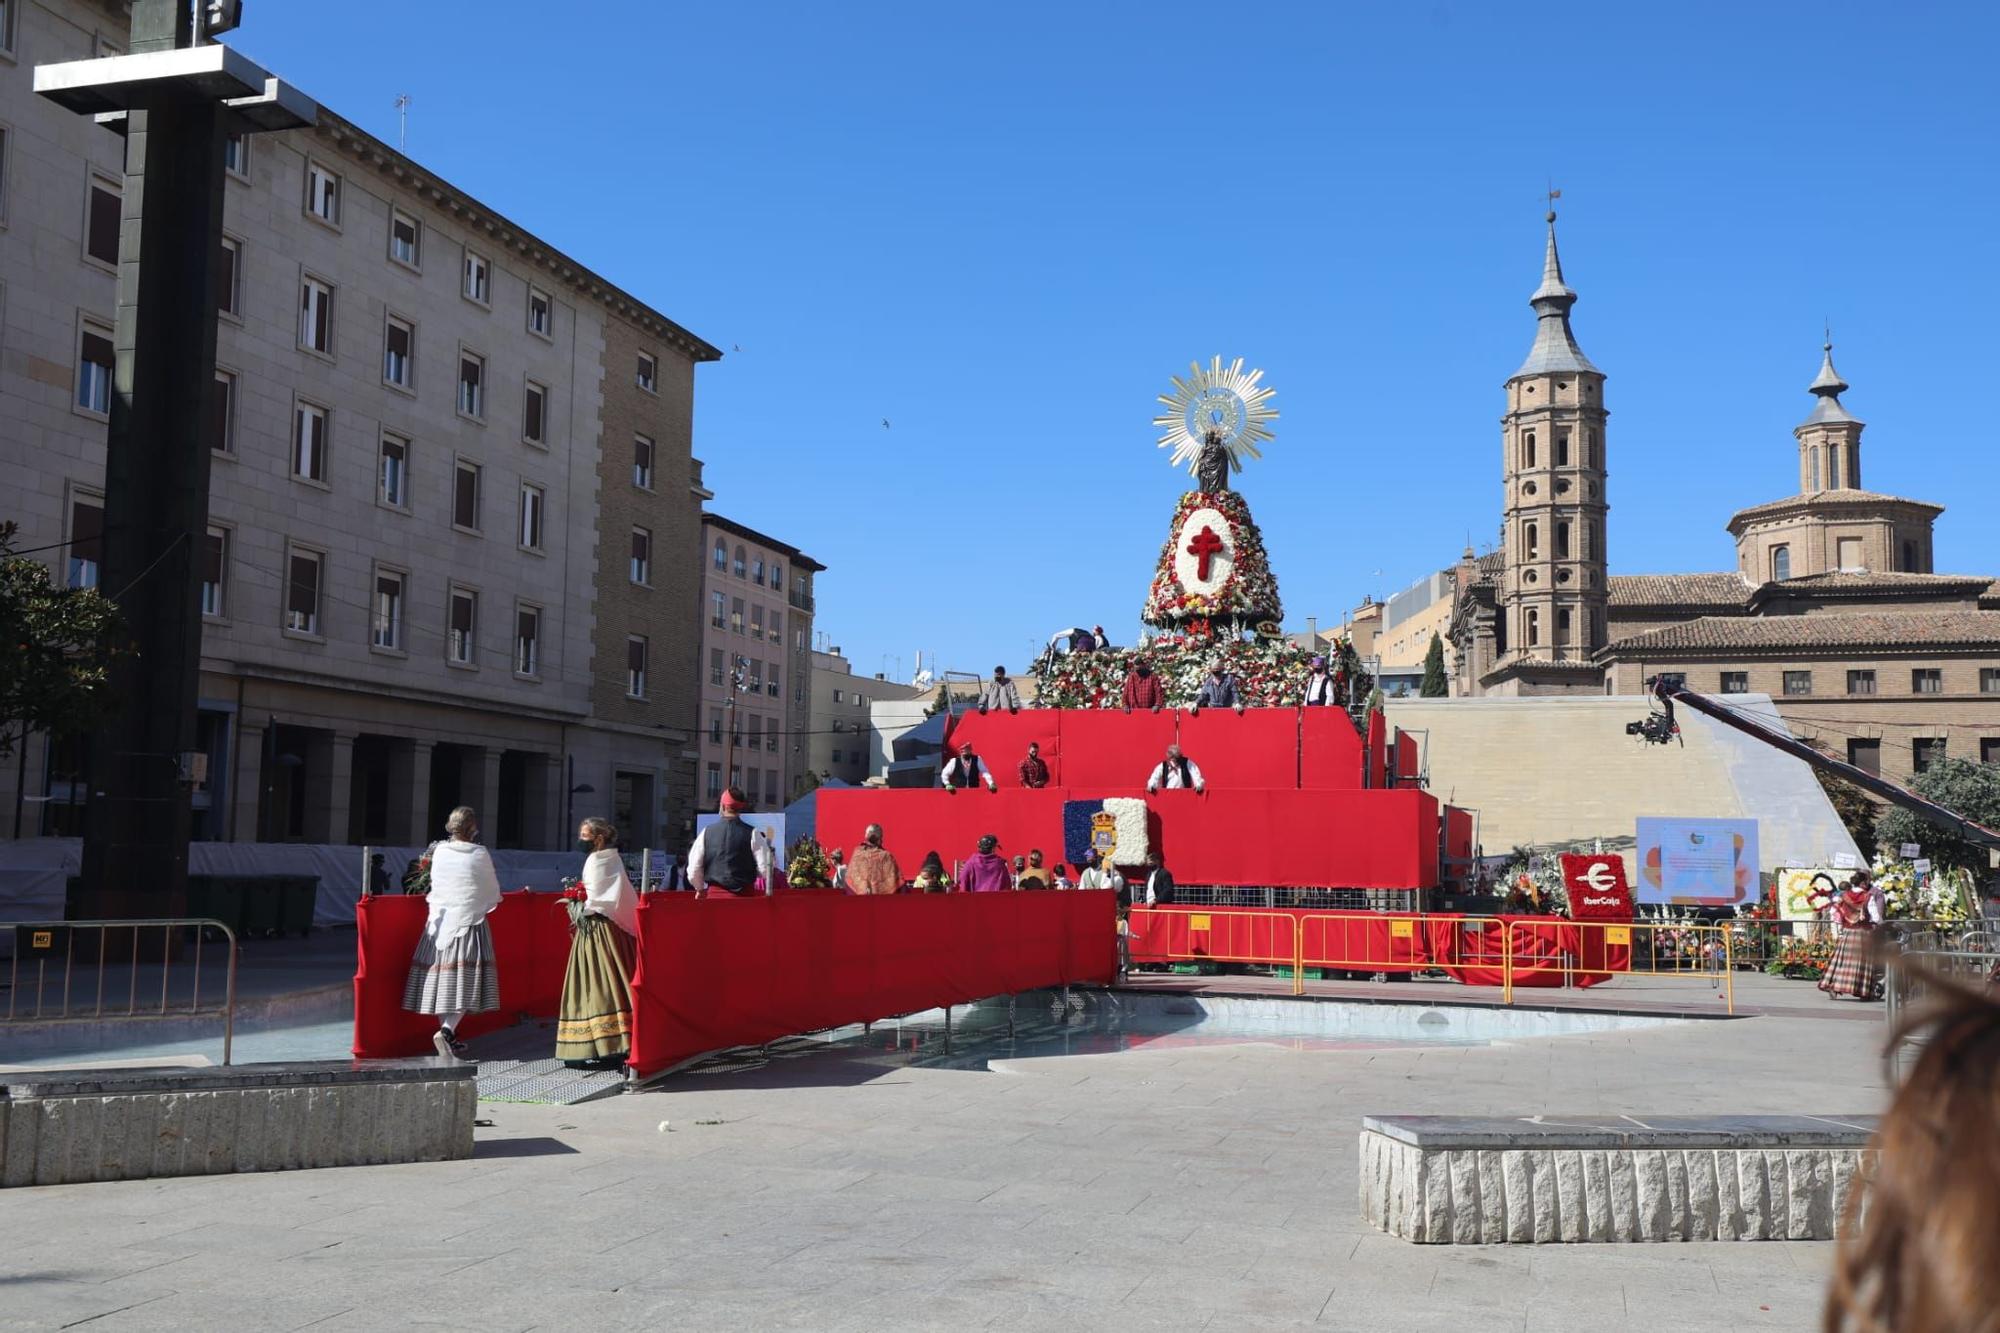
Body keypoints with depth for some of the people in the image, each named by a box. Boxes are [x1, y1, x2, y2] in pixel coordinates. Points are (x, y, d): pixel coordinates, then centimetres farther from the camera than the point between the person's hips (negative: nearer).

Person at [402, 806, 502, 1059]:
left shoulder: (439, 852, 3)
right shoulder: (479, 855, -7)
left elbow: (435, 884, 16)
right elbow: (493, 892, 4)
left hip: (439, 921, 5)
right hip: (469, 921, -4)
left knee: (442, 976, 11)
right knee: (466, 979, -4)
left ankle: (448, 1035, 19)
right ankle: (447, 1030, -21)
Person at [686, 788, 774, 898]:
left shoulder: (706, 833, 2)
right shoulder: (751, 834, -5)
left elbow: (693, 870, 5)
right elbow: (765, 869, -8)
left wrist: (700, 888, 23)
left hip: (714, 894, 2)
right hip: (743, 894, -2)